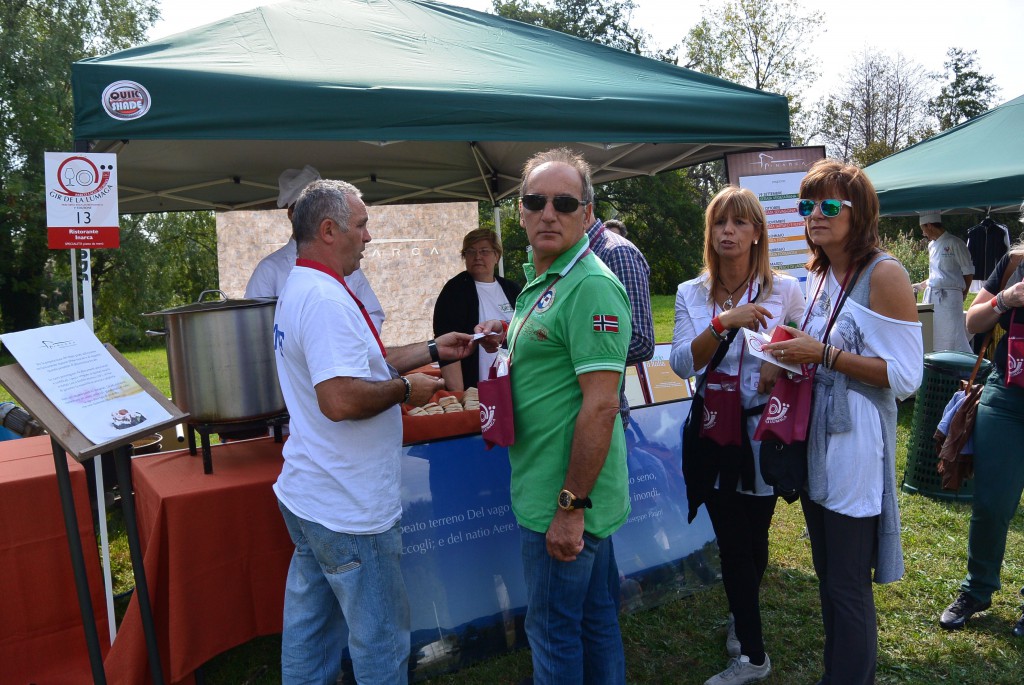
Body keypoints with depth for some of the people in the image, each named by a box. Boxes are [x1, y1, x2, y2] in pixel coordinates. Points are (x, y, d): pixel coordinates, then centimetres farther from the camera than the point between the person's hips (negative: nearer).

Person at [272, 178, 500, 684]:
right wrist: (406, 388, -16)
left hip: (307, 497, 11)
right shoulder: (326, 298, -23)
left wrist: (433, 350, 15)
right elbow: (341, 399, -32)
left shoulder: (298, 290, 13)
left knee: (308, 628, 22)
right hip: (347, 510, -11)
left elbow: (356, 363, 18)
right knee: (381, 642, 8)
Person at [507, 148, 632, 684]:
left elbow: (600, 405, -24)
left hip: (564, 500, -9)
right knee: (593, 616, 23)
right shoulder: (538, 282, 12)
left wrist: (571, 506, -22)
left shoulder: (591, 286, -19)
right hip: (547, 491, 9)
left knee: (553, 630, 8)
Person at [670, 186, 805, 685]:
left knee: (754, 537, 7)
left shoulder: (784, 289, -3)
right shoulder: (691, 294, 2)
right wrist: (723, 322, -23)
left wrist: (781, 367, -13)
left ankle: (741, 618, 33)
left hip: (763, 430, -2)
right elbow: (682, 364, -10)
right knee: (733, 541, 10)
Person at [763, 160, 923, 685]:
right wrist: (794, 356, 2)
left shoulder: (884, 275, -14)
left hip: (856, 449, -8)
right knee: (827, 576, 20)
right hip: (815, 444, 8)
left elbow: (905, 376, -18)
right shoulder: (820, 275, 10)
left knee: (848, 586, 5)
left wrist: (824, 355, -22)